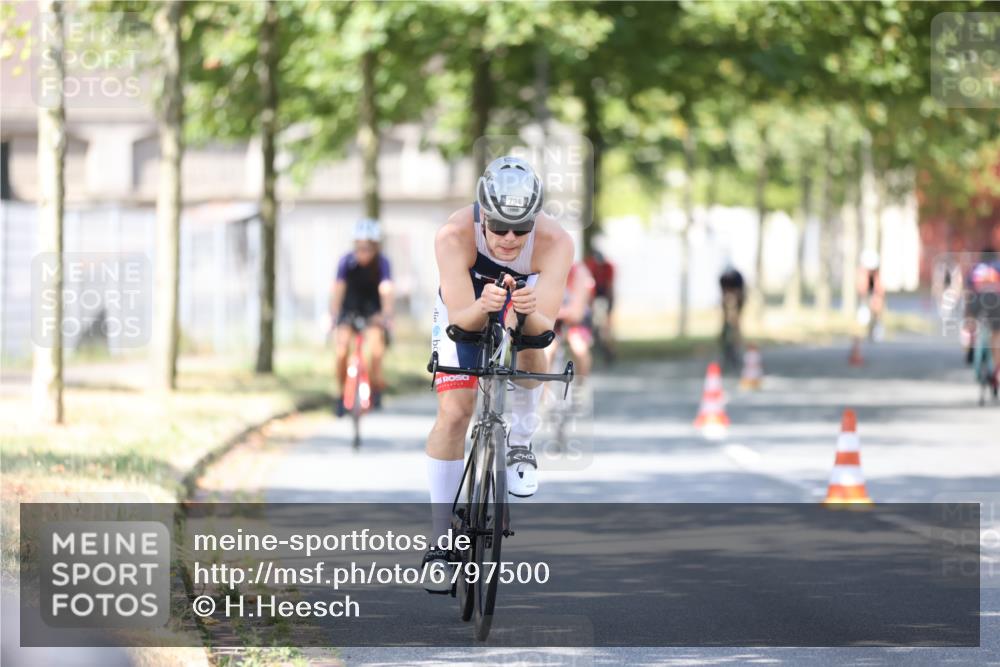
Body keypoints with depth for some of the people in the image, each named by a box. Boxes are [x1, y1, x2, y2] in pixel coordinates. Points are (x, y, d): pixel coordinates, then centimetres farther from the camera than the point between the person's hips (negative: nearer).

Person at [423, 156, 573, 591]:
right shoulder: (454, 235, -37)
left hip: (525, 305, 1)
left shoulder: (554, 242, -35)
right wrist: (483, 306, -61)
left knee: (530, 344, -32)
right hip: (465, 310, -1)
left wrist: (529, 313, -61)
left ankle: (521, 443, -4)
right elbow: (460, 316, -40)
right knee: (453, 413, -13)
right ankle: (440, 542, -5)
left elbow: (546, 324, -39)